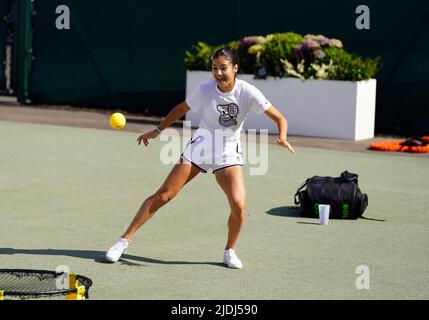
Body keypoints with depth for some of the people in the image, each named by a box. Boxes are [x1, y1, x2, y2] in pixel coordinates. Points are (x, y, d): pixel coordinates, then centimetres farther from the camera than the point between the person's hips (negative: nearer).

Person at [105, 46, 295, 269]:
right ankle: (124, 241, 3)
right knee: (163, 195, -6)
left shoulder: (248, 92, -16)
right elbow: (181, 109, 7)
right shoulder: (204, 90, -13)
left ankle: (230, 251, 8)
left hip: (229, 154, 0)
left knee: (239, 205, -20)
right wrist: (157, 130, 9)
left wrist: (282, 137, -33)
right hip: (199, 147, 0)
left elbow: (279, 118, -13)